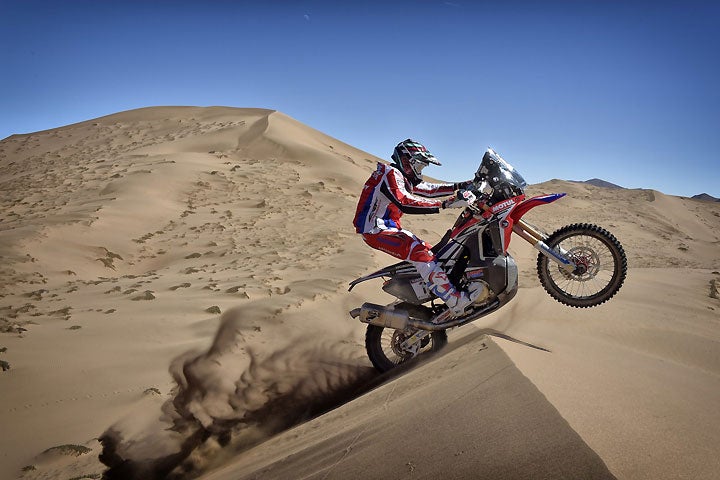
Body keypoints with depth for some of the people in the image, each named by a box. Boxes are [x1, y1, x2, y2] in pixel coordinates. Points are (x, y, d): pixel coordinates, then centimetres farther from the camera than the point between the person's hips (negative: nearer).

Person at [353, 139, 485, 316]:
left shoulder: (405, 178, 17)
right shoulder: (390, 173, -14)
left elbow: (428, 189, 20)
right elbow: (404, 202, -30)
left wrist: (459, 186, 10)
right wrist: (445, 204, -34)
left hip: (390, 226, 11)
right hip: (376, 229, -11)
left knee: (427, 250, 13)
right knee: (419, 251, -26)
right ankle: (456, 301, -30)